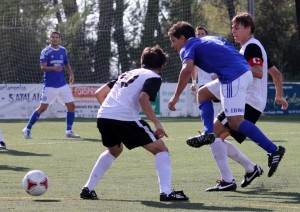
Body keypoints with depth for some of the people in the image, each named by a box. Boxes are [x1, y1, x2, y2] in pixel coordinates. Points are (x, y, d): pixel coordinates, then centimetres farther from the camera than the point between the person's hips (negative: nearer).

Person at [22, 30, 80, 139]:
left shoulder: (63, 50, 9)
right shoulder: (45, 52, -7)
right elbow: (42, 68, -15)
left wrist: (71, 74, 1)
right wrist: (53, 68, -33)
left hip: (62, 84, 5)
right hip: (49, 85, -5)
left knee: (71, 105, -2)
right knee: (42, 107, -6)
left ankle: (69, 131, 9)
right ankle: (27, 129, 6)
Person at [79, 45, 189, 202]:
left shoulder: (127, 74, 29)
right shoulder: (153, 77, 8)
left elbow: (99, 93, 27)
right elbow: (143, 98, -13)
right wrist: (157, 123, -13)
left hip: (103, 117, 7)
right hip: (125, 118, -7)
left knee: (114, 150, 35)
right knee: (160, 149, 3)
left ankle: (88, 189, 29)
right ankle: (166, 192, -13)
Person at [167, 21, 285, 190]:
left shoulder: (188, 48, 4)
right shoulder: (210, 39, 30)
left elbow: (187, 69, -15)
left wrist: (176, 96, -13)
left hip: (233, 77, -9)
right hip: (246, 71, 9)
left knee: (235, 121, -14)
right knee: (203, 93, 23)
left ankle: (273, 149, -21)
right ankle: (209, 135, 12)